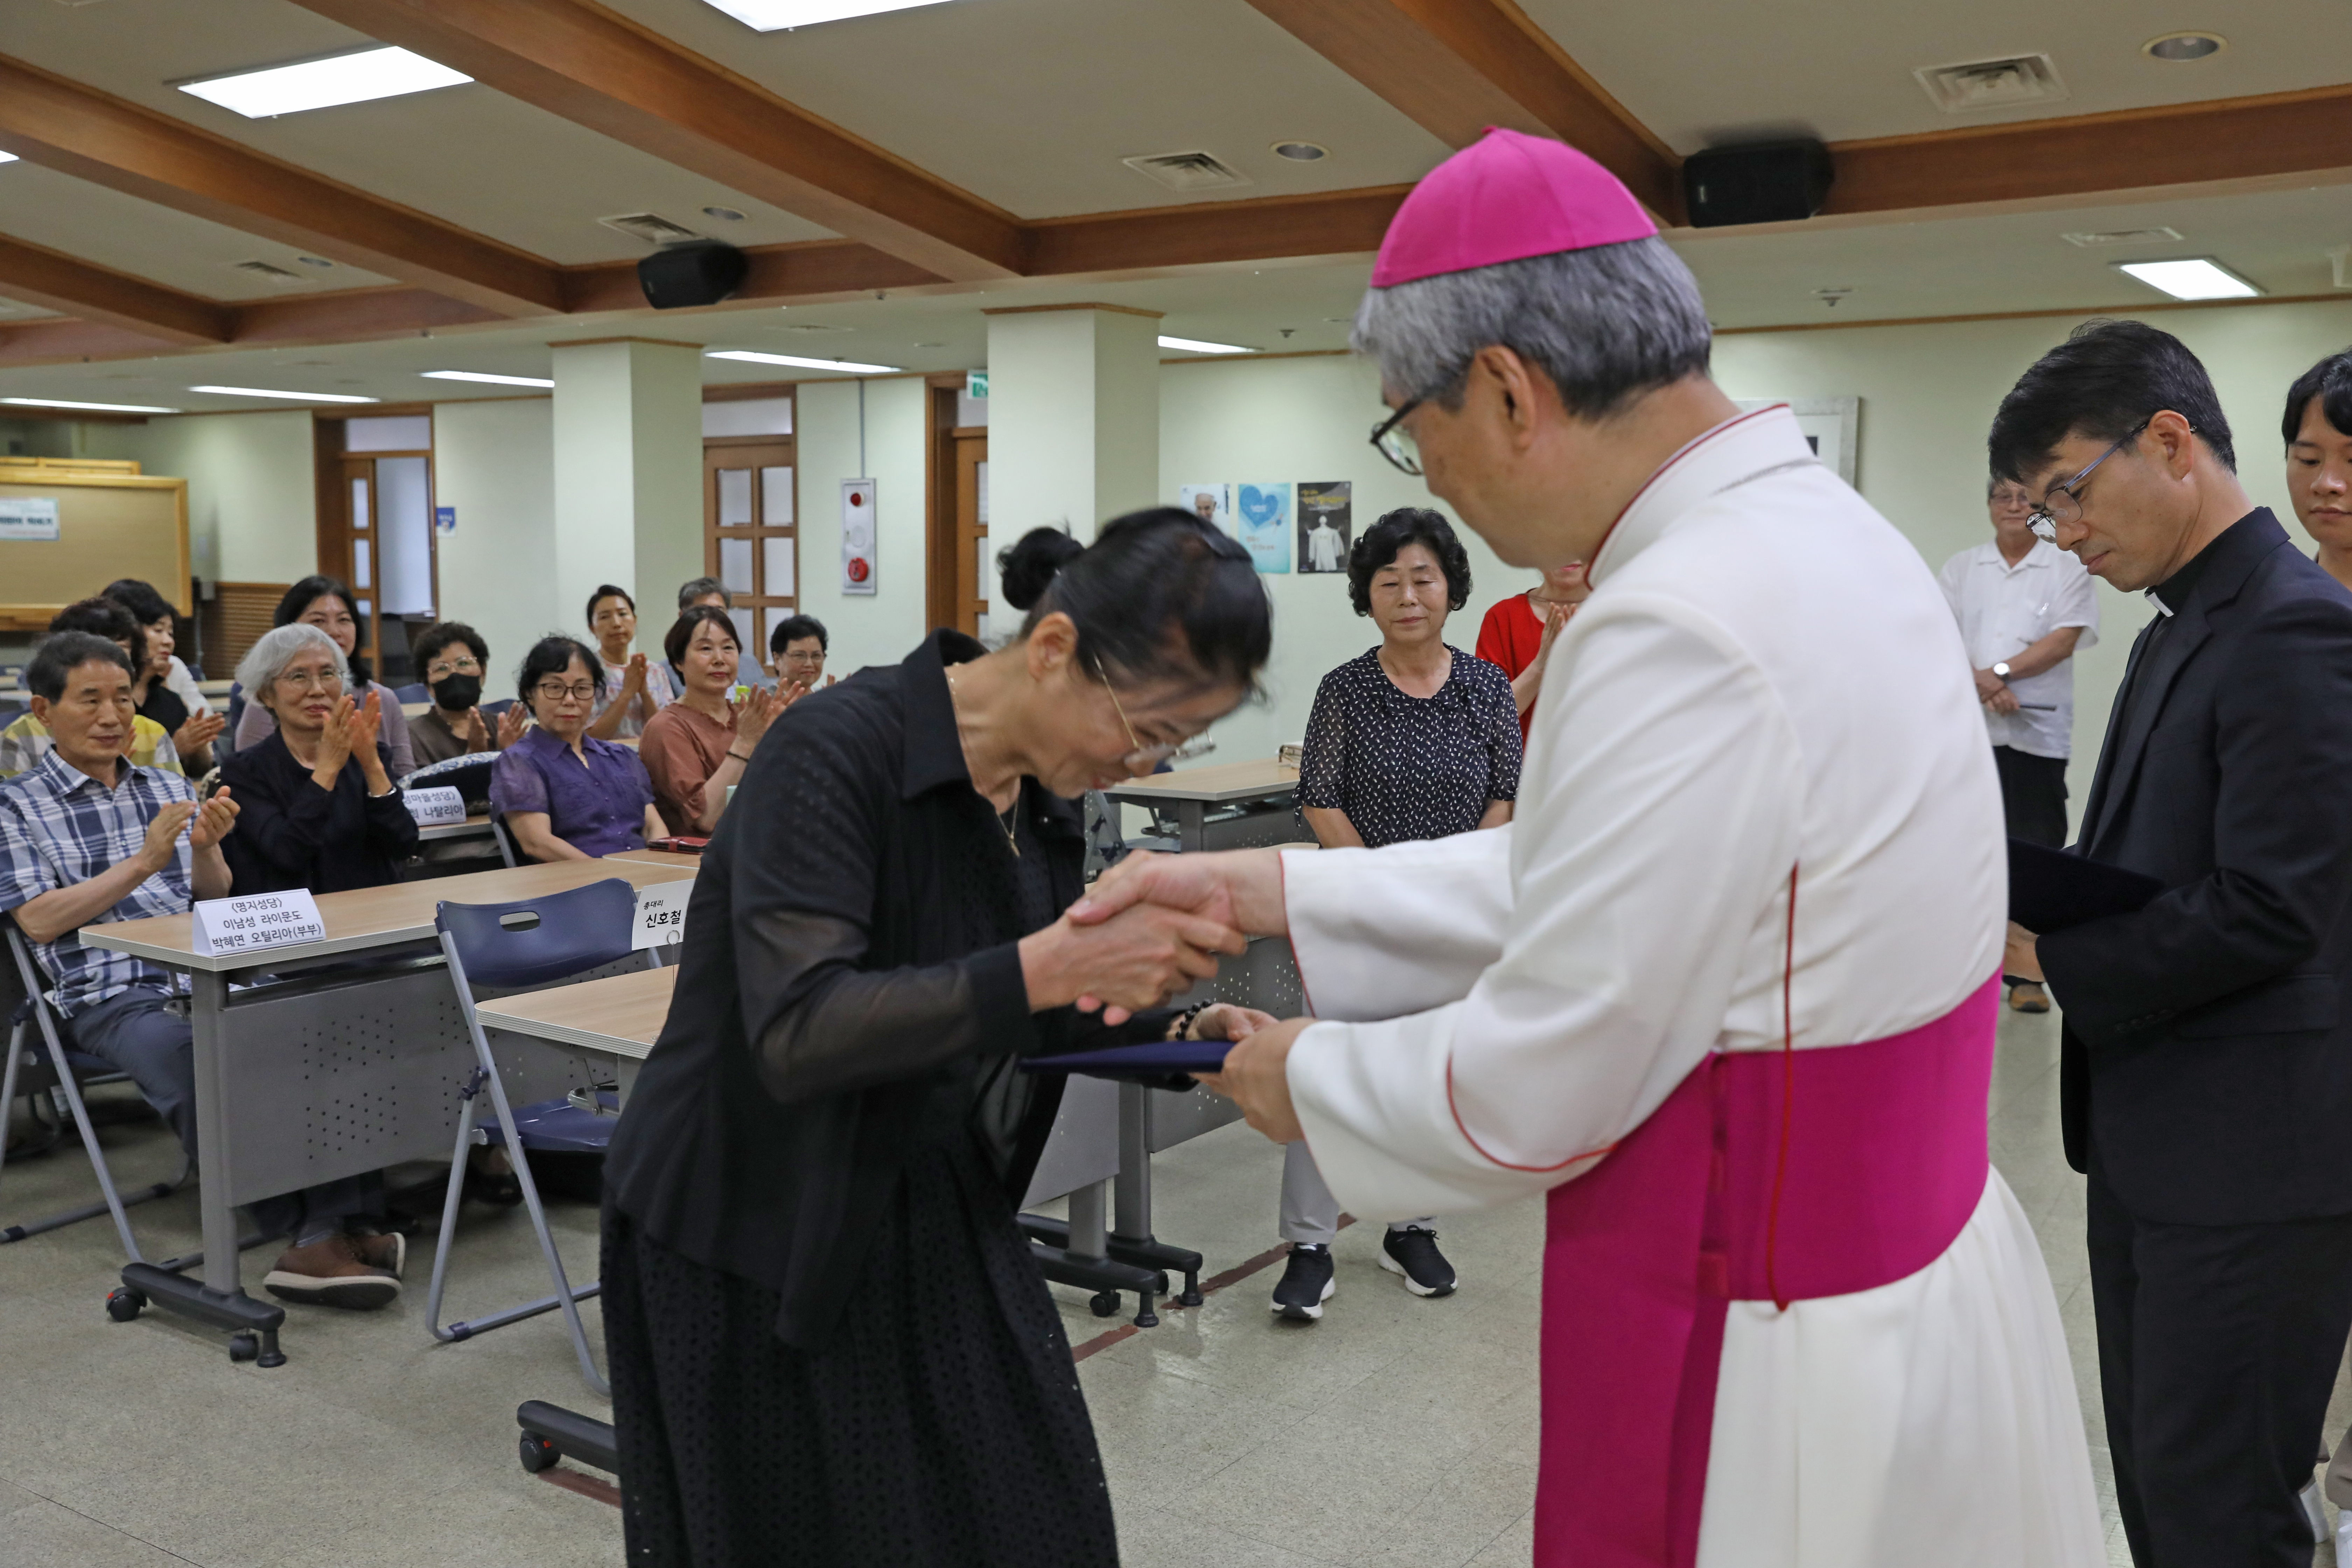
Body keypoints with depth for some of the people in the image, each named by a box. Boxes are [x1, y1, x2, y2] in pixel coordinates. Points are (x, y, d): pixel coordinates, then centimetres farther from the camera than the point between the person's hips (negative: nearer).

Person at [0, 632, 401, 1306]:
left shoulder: (167, 787, 23)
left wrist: (204, 848, -2)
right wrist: (144, 862, -7)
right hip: (115, 998, -4)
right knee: (199, 1064, -37)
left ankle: (330, 1231, -33)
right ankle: (305, 1228, -28)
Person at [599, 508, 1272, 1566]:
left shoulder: (1043, 790, -1)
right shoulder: (836, 753, -23)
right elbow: (798, 1032, -32)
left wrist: (1172, 1030, -5)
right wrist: (1049, 966, -37)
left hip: (929, 1216, 6)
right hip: (751, 1244, -6)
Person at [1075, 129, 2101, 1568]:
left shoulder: (1681, 633, -28)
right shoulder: (1815, 533, 4)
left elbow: (1535, 1090, -21)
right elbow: (1582, 877, 9)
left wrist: (1310, 1081, -2)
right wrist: (1266, 888, 7)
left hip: (1787, 1375, -9)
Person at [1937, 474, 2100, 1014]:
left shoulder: (2067, 569, 5)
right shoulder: (1961, 568, 12)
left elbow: (2065, 640, -5)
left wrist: (2001, 672, -15)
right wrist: (1981, 683, -13)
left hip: (2037, 733, -2)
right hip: (1966, 729, 2)